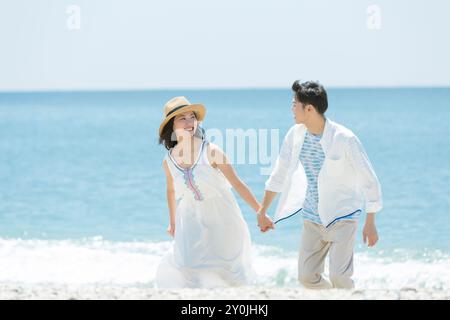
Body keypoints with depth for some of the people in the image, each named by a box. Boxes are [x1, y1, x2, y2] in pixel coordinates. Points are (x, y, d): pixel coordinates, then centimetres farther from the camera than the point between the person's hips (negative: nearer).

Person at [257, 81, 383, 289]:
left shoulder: (344, 139, -19)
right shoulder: (295, 135, -3)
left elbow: (369, 180, -12)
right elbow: (279, 174, 11)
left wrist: (370, 223, -11)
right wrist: (262, 212, 18)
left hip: (342, 216, -5)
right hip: (312, 217, 6)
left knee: (339, 277, -17)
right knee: (307, 276, 3)